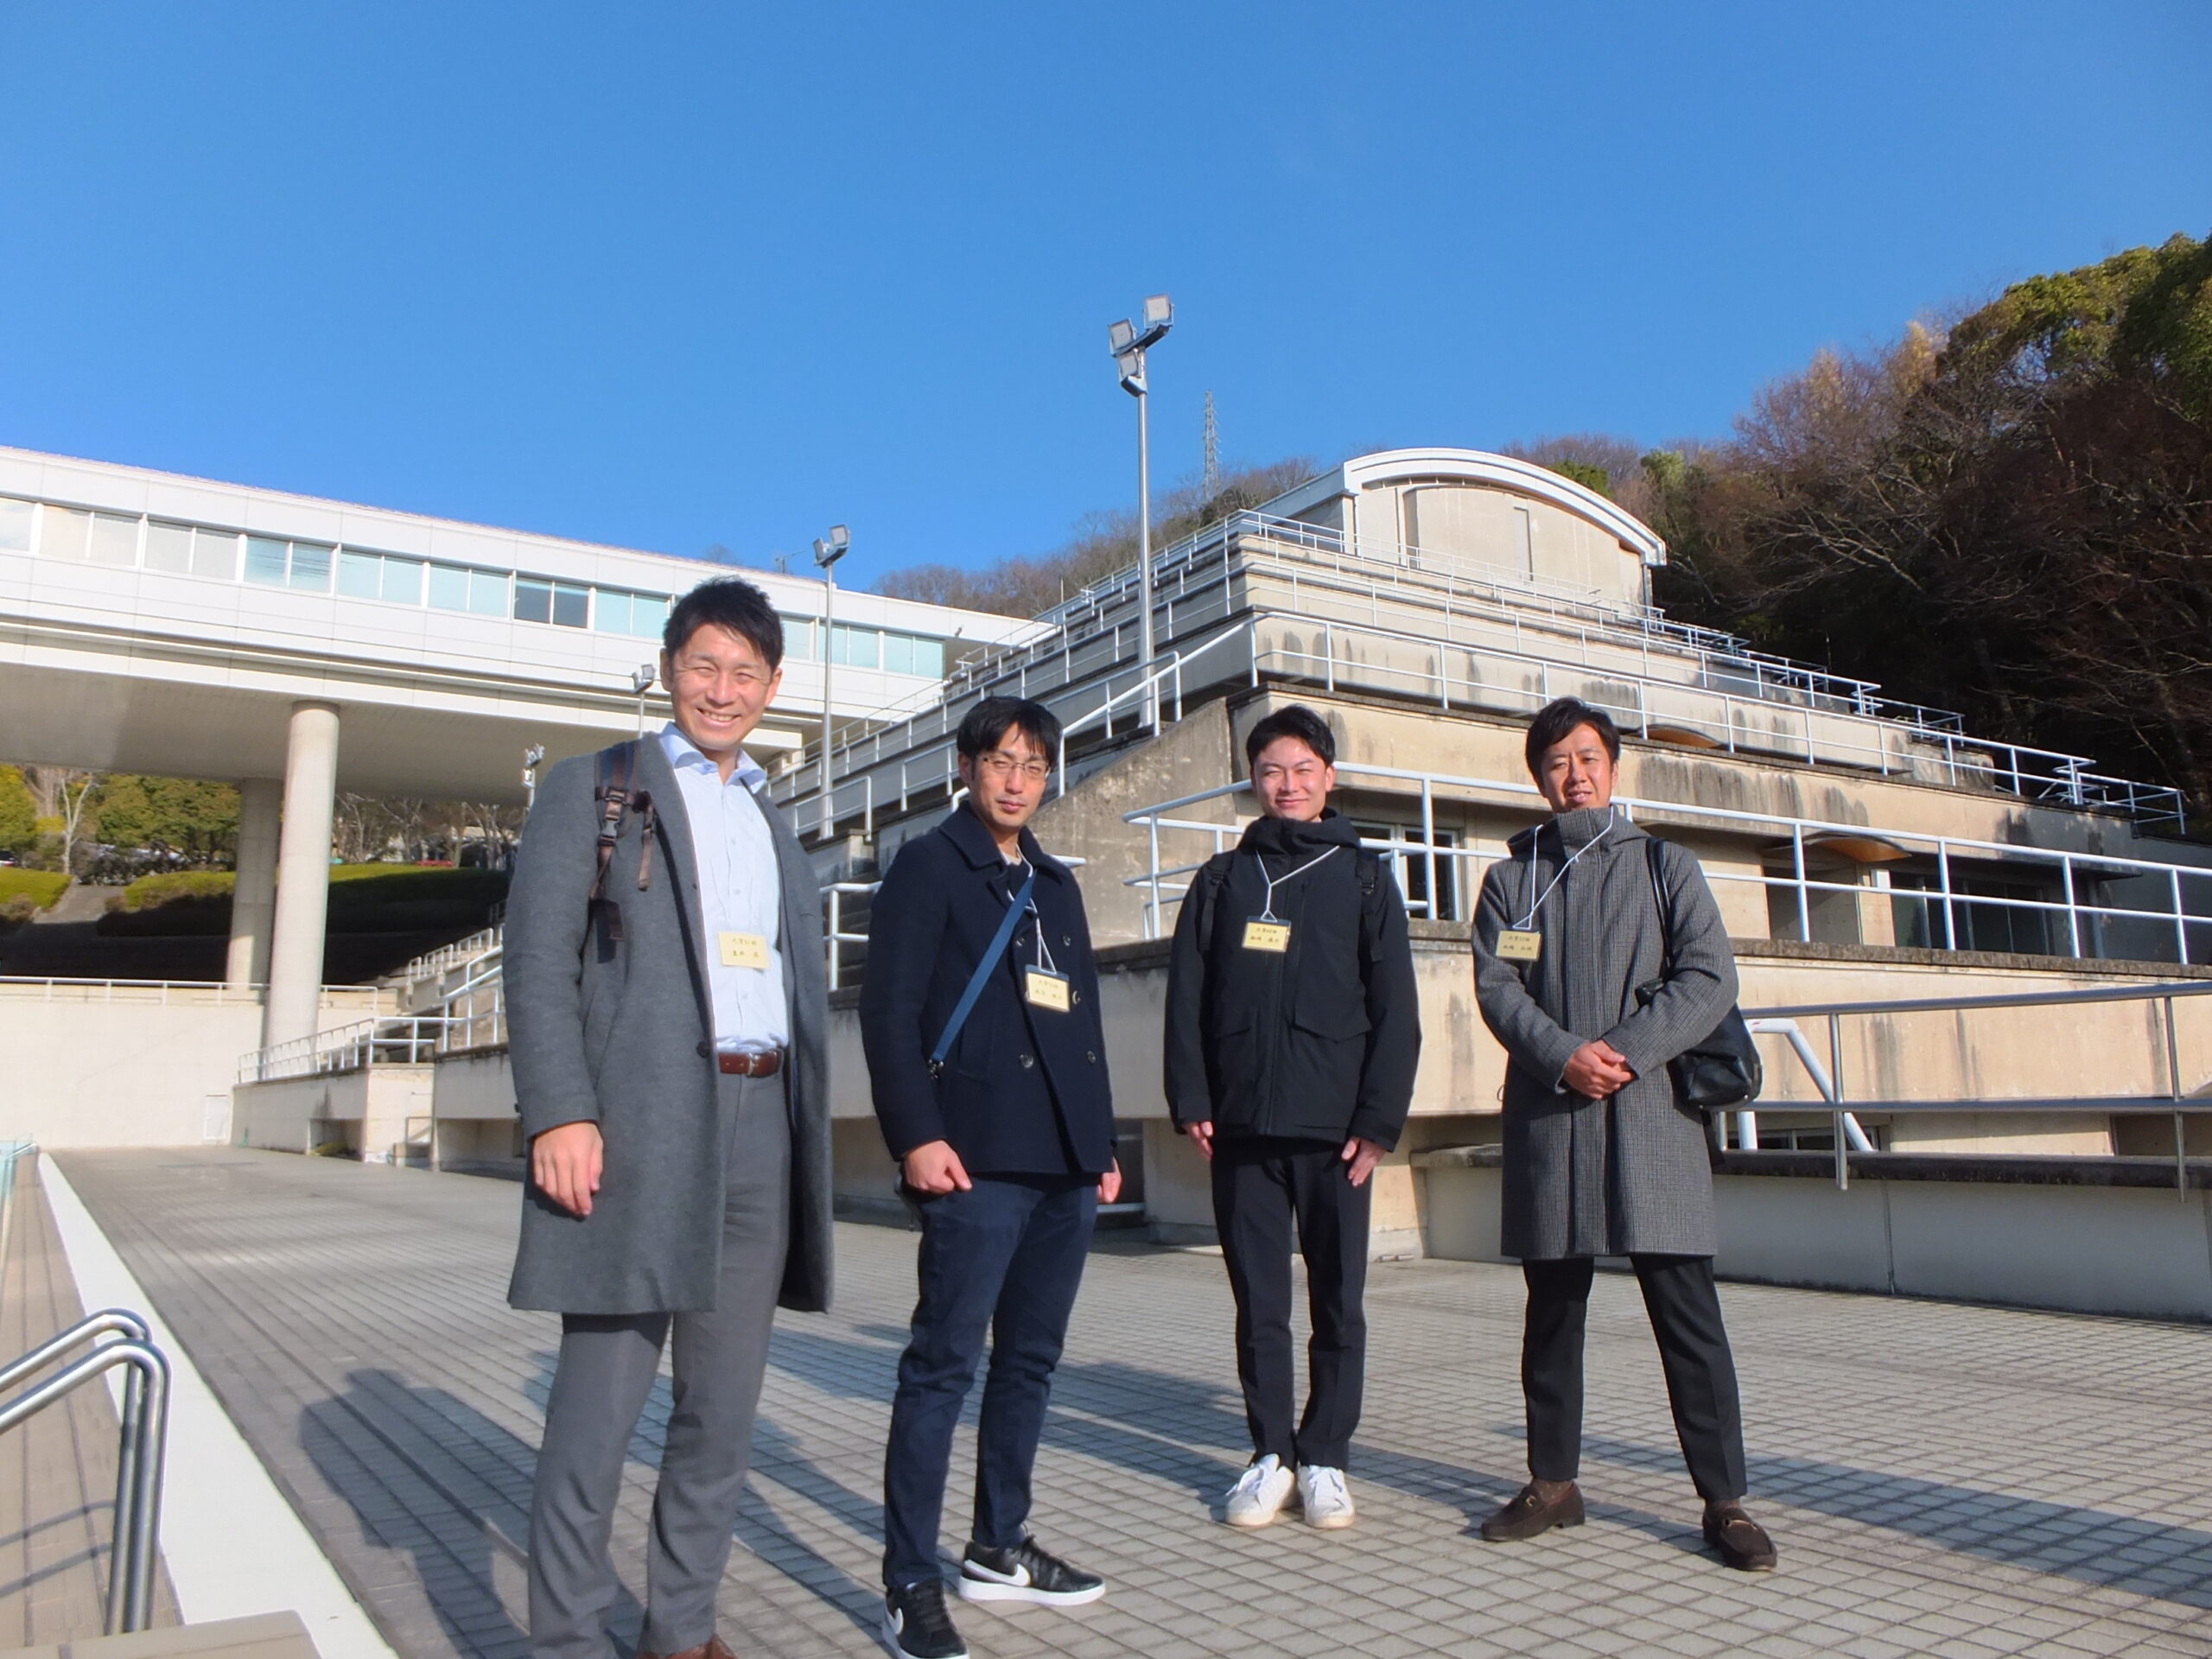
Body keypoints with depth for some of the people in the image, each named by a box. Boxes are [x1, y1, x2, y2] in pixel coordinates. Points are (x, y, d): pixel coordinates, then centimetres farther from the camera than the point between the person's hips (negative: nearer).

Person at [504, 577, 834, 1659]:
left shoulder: (775, 826, 22)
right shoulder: (591, 789, 7)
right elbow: (538, 962, -4)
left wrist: (809, 1144, 12)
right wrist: (559, 1115, -15)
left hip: (762, 1131, 5)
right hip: (636, 1126, -5)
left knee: (723, 1413, 11)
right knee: (599, 1410, -1)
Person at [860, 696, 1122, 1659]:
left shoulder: (1056, 885, 20)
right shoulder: (929, 867, 0)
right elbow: (889, 1011, -8)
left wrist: (1103, 1144, 17)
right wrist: (917, 1135, -17)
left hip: (1065, 1164, 7)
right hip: (979, 1158, -7)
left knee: (1031, 1359, 13)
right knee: (945, 1362, -5)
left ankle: (998, 1549, 27)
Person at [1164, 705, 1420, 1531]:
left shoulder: (1364, 877, 7)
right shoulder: (1223, 879, 11)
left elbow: (1395, 1008, 1)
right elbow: (1187, 996, 7)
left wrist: (1379, 1119, -7)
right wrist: (1192, 1102, -3)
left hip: (1335, 1128, -1)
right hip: (1242, 1127, 1)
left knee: (1338, 1301, 7)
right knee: (1258, 1303, 7)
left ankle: (1325, 1457, 20)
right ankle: (1271, 1454, 20)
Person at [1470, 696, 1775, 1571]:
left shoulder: (1665, 866, 10)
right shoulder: (1511, 877, 13)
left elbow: (1709, 976, -1)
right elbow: (1496, 988, 2)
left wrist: (1624, 1051, -13)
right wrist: (1563, 1056, -15)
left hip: (1652, 1111, -1)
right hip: (1546, 1115, 2)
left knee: (1687, 1311, -2)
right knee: (1552, 1310, 9)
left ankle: (1724, 1500, 7)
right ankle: (1552, 1484, 21)